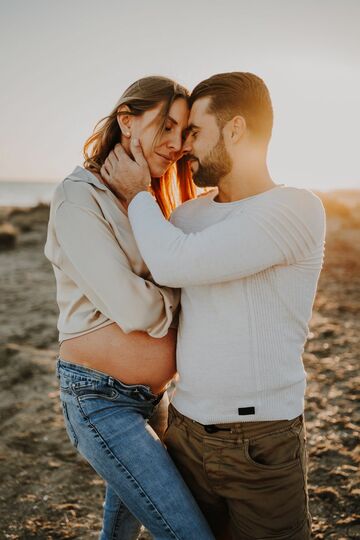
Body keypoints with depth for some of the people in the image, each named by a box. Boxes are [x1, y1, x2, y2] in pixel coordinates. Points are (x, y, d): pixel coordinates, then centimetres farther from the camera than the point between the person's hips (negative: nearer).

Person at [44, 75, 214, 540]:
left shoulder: (150, 202, 11)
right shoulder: (79, 197, -15)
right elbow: (133, 310, -22)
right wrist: (183, 294, -6)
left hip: (150, 397, 8)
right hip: (101, 401, -8)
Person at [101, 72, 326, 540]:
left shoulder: (298, 209, -16)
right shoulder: (189, 213, 6)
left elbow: (174, 264, -24)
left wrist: (138, 193, -8)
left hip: (262, 442, -5)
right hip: (185, 430, 6)